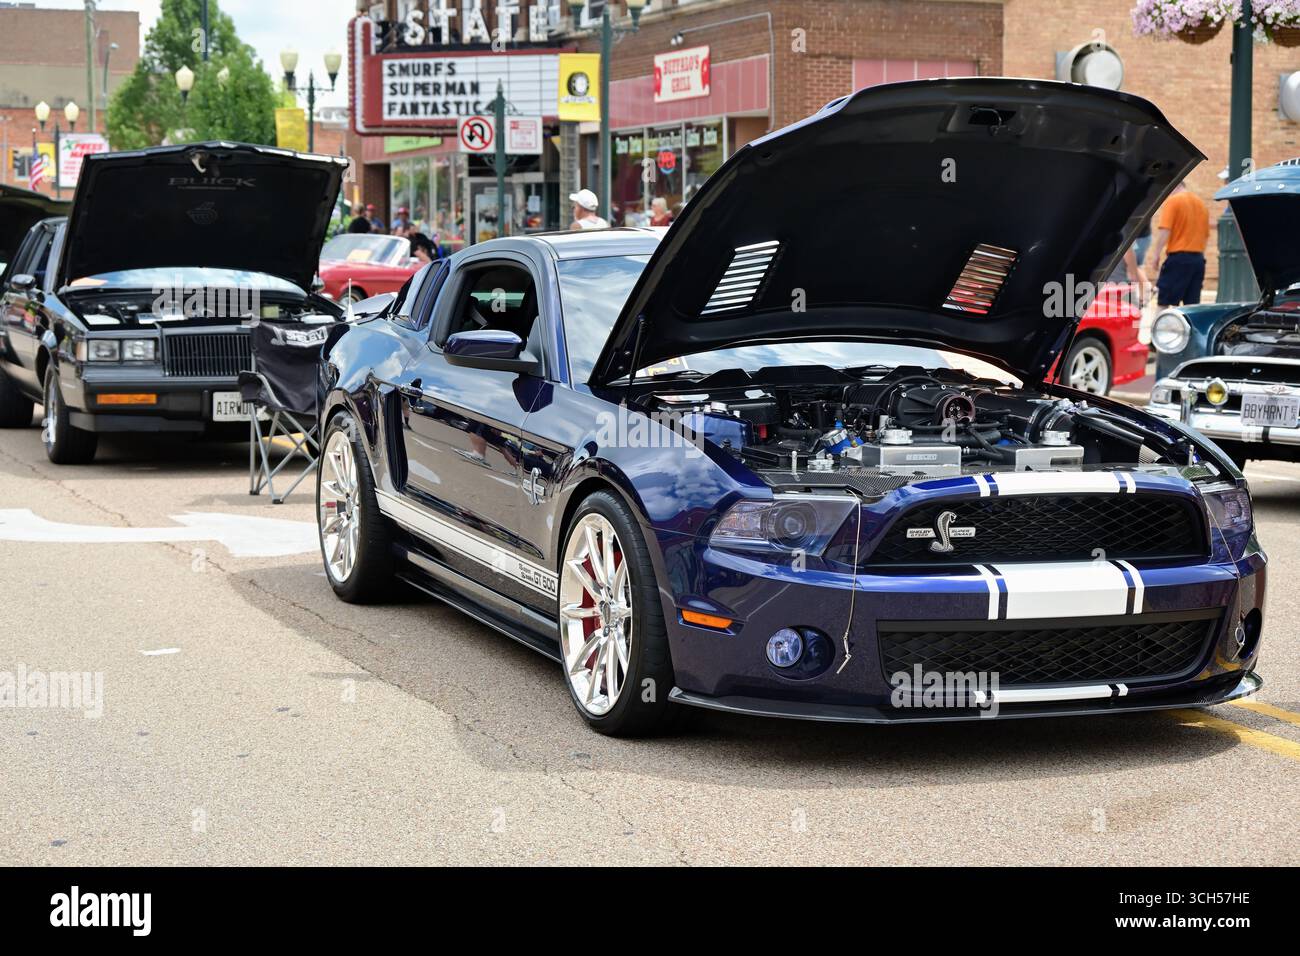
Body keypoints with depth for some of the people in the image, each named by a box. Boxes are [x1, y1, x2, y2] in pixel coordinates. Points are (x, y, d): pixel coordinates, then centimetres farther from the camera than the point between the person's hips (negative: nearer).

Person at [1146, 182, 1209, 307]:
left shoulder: (1172, 201, -4)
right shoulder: (1201, 203, 16)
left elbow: (1164, 230, -15)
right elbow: (1206, 235, 19)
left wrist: (1156, 253, -11)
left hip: (1178, 257, -7)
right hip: (1198, 259, 7)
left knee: (1163, 301, -5)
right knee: (1192, 305, 5)